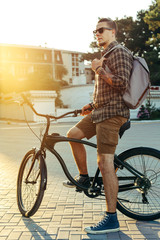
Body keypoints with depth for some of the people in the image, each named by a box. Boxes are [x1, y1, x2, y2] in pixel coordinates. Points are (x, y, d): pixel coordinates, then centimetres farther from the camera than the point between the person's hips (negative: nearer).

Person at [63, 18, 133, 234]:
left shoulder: (120, 53, -9)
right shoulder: (106, 56, 23)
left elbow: (121, 83, -23)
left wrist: (98, 70, -13)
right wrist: (92, 105, 22)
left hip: (112, 113, -10)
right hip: (101, 111, 10)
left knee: (104, 163, -13)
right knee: (73, 134, 13)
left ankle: (111, 219, -7)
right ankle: (84, 178, 26)